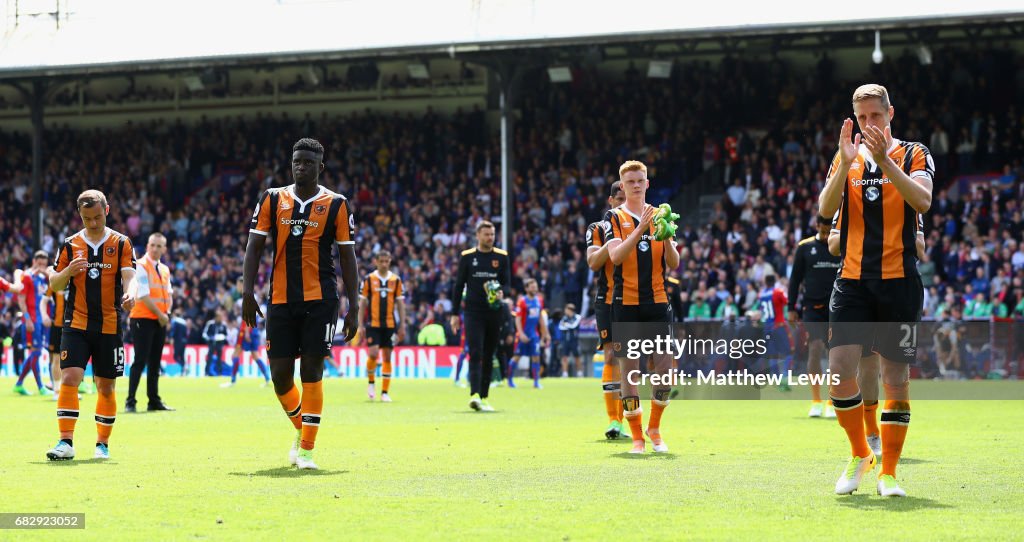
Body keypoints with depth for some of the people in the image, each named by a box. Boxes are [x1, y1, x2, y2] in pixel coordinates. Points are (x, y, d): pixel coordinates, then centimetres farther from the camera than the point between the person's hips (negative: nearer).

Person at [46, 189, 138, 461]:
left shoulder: (121, 243, 3)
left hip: (109, 326, 0)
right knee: (69, 379, -15)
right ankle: (66, 442, -15)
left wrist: (129, 294, -32)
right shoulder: (70, 245, 6)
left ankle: (103, 444, 18)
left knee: (106, 388, 6)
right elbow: (54, 285, 8)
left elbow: (129, 276, -9)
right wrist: (69, 270, -13)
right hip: (76, 324, 0)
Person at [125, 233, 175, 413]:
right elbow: (144, 295, -15)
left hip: (161, 321, 7)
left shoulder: (165, 269, 15)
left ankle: (154, 401, 14)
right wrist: (159, 314, -13)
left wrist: (167, 313, -2)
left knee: (155, 363, 10)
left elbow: (168, 294, 16)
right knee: (140, 361, -10)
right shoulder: (141, 266, -8)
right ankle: (130, 402, -9)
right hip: (143, 319, -7)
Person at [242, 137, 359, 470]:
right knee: (280, 374, 2)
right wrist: (247, 292, -5)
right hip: (280, 301, 2)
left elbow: (347, 258, 4)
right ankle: (301, 430, 28)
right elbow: (255, 247, 6)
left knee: (312, 370, -7)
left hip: (320, 300, -2)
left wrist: (353, 308, -1)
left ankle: (306, 449, 0)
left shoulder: (336, 205, 3)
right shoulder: (272, 199, 7)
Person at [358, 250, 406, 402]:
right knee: (373, 354, -15)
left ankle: (385, 392, 8)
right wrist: (361, 325, -2)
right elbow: (362, 303, 3)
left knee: (387, 357, 2)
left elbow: (400, 303, 9)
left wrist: (402, 326, 4)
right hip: (373, 324, -2)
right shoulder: (369, 279, 1)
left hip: (390, 324, 2)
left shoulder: (396, 280, 5)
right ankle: (371, 383, 10)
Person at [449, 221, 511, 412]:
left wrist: (500, 292, -18)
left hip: (494, 312, 2)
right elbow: (458, 286, 7)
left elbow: (507, 282, 7)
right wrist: (455, 313, 4)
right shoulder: (467, 257, 4)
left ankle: (484, 397, 15)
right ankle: (475, 395, -24)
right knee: (475, 354, -14)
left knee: (488, 356, 7)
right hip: (473, 312, -2)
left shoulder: (501, 257, 7)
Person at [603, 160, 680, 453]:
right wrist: (640, 228, -24)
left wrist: (666, 236, -12)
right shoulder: (614, 217, 2)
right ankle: (637, 436, 8)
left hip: (657, 301, 3)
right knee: (629, 370, -2)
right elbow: (615, 256, -15)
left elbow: (673, 263, 7)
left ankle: (654, 428, 17)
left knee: (666, 368, -2)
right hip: (626, 303, -3)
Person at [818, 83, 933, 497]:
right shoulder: (847, 157, 12)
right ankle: (859, 456, 10)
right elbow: (825, 208, -3)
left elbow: (922, 201, -15)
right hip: (852, 280, 2)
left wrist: (885, 160, -25)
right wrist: (846, 164, -17)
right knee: (839, 369, -11)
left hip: (899, 281, -2)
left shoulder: (913, 154, 4)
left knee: (896, 378, -1)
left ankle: (888, 473, 10)